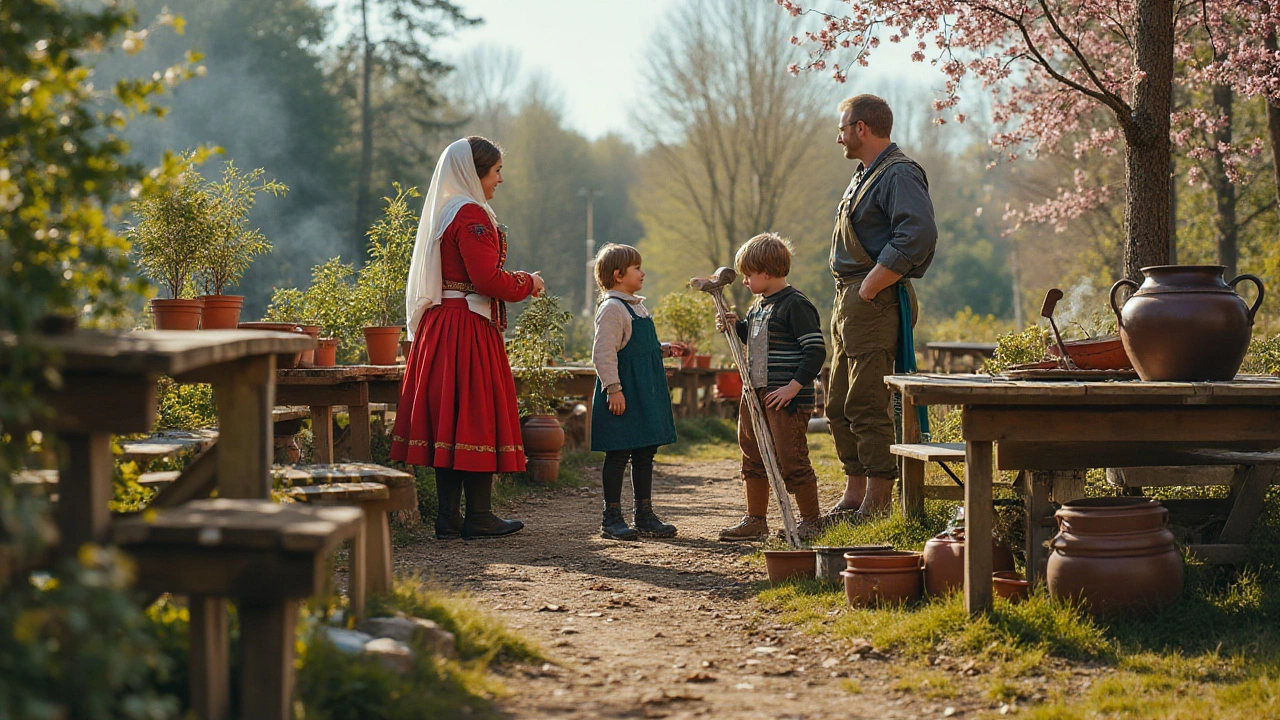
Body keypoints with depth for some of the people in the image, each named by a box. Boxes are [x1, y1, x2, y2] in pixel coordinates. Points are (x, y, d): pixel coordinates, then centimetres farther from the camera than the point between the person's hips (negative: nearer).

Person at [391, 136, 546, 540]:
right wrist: (528, 284, -3)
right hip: (469, 328, -9)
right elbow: (488, 279, -19)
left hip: (440, 323, 9)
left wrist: (520, 282, 18)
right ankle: (479, 517, -1)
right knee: (476, 416, -4)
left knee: (447, 418, 8)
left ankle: (448, 518, 10)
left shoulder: (443, 213, 17)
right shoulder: (471, 215, -13)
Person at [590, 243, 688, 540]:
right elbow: (604, 352, -19)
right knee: (618, 455, -4)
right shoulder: (612, 309, -13)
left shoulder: (638, 307, 18)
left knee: (645, 454, 12)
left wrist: (666, 349, 12)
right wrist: (613, 389, -23)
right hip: (624, 394, -9)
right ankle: (612, 518, 2)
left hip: (646, 392, 9)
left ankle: (644, 515, 19)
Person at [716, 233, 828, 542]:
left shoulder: (796, 305, -15)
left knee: (791, 461, -4)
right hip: (756, 394, 10)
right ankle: (755, 521, 25)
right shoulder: (759, 303, 13)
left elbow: (816, 350, -19)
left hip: (786, 398, -10)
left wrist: (793, 387, -23)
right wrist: (736, 326, 11)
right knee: (753, 458, 15)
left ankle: (812, 522, 9)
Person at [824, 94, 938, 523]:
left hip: (874, 305, -11)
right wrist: (848, 298, 14)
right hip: (849, 301, 11)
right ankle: (853, 499, 19)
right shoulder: (865, 175, 20)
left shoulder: (899, 174, -12)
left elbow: (918, 235, -27)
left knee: (867, 407, -10)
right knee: (839, 407, 13)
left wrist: (869, 287, -23)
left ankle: (878, 505, -6)